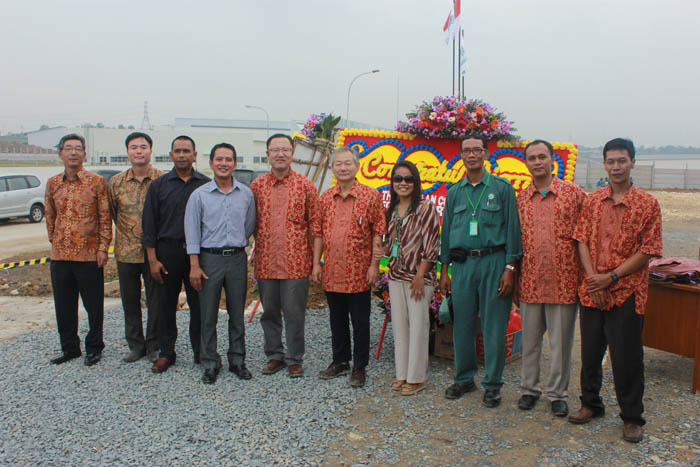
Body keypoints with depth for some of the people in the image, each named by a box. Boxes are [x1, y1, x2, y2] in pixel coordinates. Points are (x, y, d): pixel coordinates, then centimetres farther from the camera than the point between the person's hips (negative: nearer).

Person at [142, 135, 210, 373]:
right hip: (167, 251, 1)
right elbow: (149, 223, 4)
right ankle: (166, 353, 20)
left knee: (199, 304, 5)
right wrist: (152, 258, -3)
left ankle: (201, 352, 19)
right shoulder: (159, 185, 6)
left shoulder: (206, 185, 6)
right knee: (166, 305, 6)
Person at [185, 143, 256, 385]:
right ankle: (210, 363, 17)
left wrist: (237, 244, 11)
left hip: (237, 258, 2)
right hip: (209, 258, -2)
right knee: (208, 314, 4)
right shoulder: (199, 195, -1)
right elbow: (192, 231, -2)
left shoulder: (246, 193, 5)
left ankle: (237, 360, 22)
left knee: (237, 313, 10)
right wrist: (194, 265, -7)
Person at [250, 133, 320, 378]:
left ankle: (295, 359, 19)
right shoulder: (257, 185, 6)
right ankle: (275, 355, 29)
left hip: (296, 262, -3)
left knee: (294, 312, 4)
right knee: (269, 312, 13)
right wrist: (258, 248, 6)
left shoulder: (305, 185, 0)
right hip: (265, 262, 3)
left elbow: (314, 224, 2)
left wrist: (314, 259, 0)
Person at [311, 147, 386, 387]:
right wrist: (316, 263, 6)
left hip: (359, 272, -4)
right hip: (332, 271, 4)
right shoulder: (326, 198, 8)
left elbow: (378, 232, -6)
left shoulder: (371, 196, -5)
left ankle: (359, 367, 18)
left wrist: (374, 264, -11)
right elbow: (318, 233, 11)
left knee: (360, 322, 5)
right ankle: (340, 362, 30)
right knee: (337, 320, 16)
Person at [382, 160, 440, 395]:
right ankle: (402, 374, 23)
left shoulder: (425, 207, -8)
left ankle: (416, 377, 12)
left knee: (418, 325, 0)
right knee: (399, 324, 11)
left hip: (418, 276, -6)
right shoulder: (392, 209, 11)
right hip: (395, 275, 6)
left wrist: (420, 275, -15)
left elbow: (431, 245, -12)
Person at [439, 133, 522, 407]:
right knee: (463, 325, 8)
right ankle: (464, 379, 23)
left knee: (494, 327, 1)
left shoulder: (502, 187, 3)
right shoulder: (454, 192, 13)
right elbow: (446, 231, 15)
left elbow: (512, 229, 0)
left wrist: (510, 268, -8)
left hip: (493, 262, -3)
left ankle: (493, 384, 14)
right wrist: (444, 269, 11)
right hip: (462, 264, 3)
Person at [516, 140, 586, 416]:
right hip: (530, 281, 3)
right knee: (529, 339, 12)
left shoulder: (574, 193, -1)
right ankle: (529, 388, 28)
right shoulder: (520, 198, 7)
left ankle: (557, 394, 23)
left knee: (561, 341, 7)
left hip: (563, 281, -2)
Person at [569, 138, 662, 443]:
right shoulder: (592, 201, 7)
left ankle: (632, 418, 20)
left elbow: (647, 251, -7)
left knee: (626, 357, 3)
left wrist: (611, 276, -13)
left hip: (626, 291, -3)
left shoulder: (647, 204, -4)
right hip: (592, 290, 4)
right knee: (590, 351, 14)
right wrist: (592, 278, -9)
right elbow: (582, 241, 4)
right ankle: (591, 404, 33)